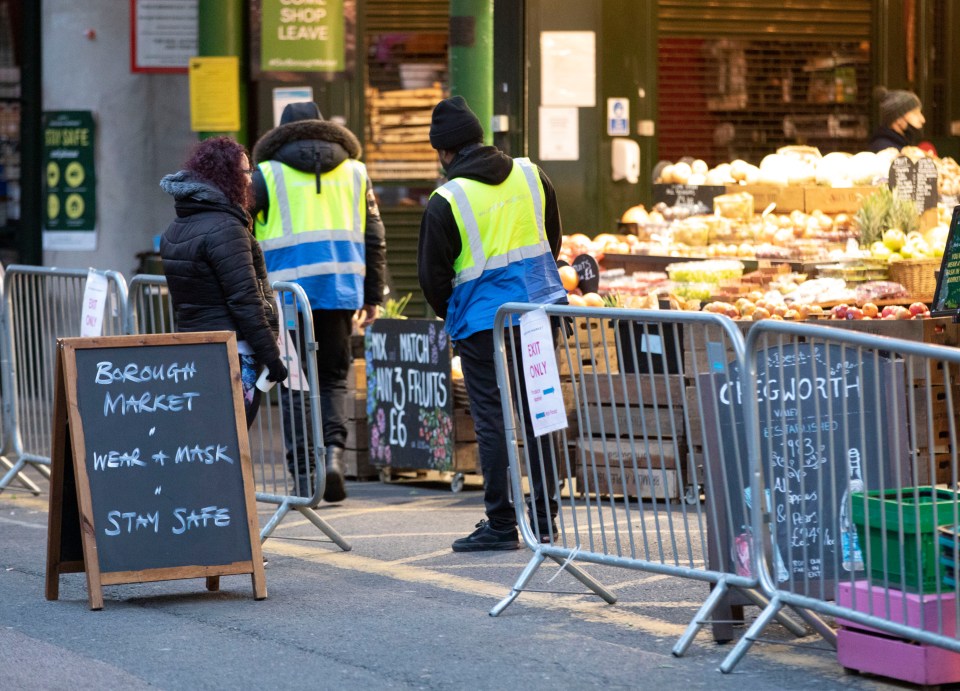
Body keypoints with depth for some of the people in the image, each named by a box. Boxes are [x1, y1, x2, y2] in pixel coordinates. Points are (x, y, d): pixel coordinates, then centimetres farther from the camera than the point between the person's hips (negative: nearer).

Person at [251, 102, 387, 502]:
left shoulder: (267, 174, 5)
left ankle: (303, 473, -2)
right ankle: (334, 449, -10)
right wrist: (373, 296, 16)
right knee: (333, 377, 12)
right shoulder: (354, 172, 13)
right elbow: (374, 237, 12)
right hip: (341, 290, 2)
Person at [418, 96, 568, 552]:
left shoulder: (446, 201, -12)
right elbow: (554, 239, 16)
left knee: (491, 421, 1)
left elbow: (432, 274, -5)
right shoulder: (530, 175, 4)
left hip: (482, 322, -5)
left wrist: (450, 315, 14)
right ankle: (544, 519, 13)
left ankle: (500, 524, 2)